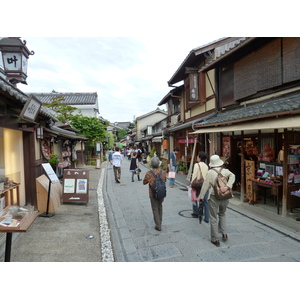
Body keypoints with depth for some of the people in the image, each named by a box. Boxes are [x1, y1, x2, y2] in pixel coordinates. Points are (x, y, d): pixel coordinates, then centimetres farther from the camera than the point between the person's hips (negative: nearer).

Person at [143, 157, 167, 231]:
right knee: (160, 207, 26)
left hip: (153, 194, -3)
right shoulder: (163, 172, -12)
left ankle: (158, 226, 13)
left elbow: (144, 182, -4)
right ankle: (160, 221, 40)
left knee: (155, 209, 11)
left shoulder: (149, 173, -20)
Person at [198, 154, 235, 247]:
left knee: (213, 218, 9)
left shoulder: (210, 172, -9)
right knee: (222, 214, 28)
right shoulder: (225, 171, -1)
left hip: (214, 197, -3)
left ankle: (215, 239, 16)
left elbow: (205, 185, -8)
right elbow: (232, 176, -19)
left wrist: (201, 197, 0)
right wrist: (227, 187, -25)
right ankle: (224, 233, 23)